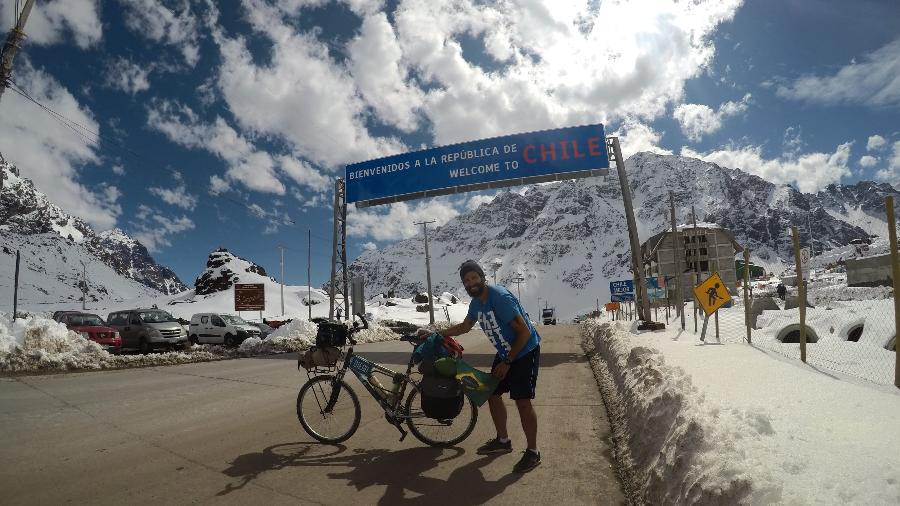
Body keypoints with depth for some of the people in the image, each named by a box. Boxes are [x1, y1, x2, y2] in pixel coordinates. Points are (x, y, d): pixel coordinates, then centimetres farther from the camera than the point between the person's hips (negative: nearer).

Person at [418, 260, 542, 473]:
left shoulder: (500, 297, -26)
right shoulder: (476, 303, 0)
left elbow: (524, 332, -25)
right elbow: (465, 326, 20)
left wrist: (507, 363, -20)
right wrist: (434, 333, 15)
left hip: (525, 351, -8)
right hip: (504, 353, 9)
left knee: (522, 401, -9)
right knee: (493, 394, 11)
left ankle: (533, 452, 7)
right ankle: (503, 441, 29)